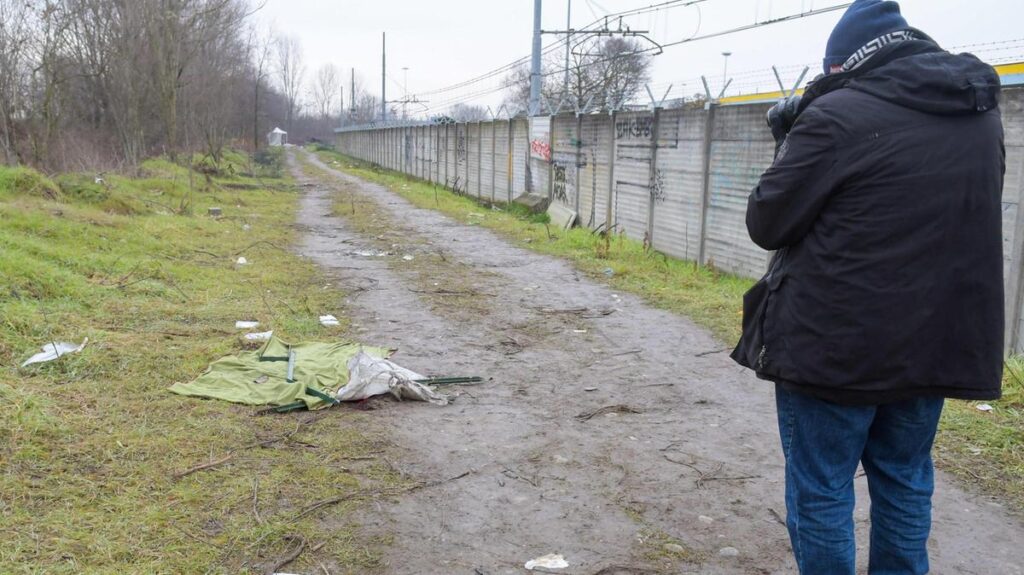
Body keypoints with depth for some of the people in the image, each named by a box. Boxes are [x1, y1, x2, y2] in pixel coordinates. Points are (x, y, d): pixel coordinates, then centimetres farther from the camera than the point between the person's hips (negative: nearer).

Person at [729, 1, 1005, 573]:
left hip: (837, 346, -6)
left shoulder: (838, 116, -14)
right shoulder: (983, 114, 8)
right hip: (938, 343, 7)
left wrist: (793, 149, 7)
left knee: (820, 490, 7)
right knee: (905, 483, 19)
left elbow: (767, 223, -10)